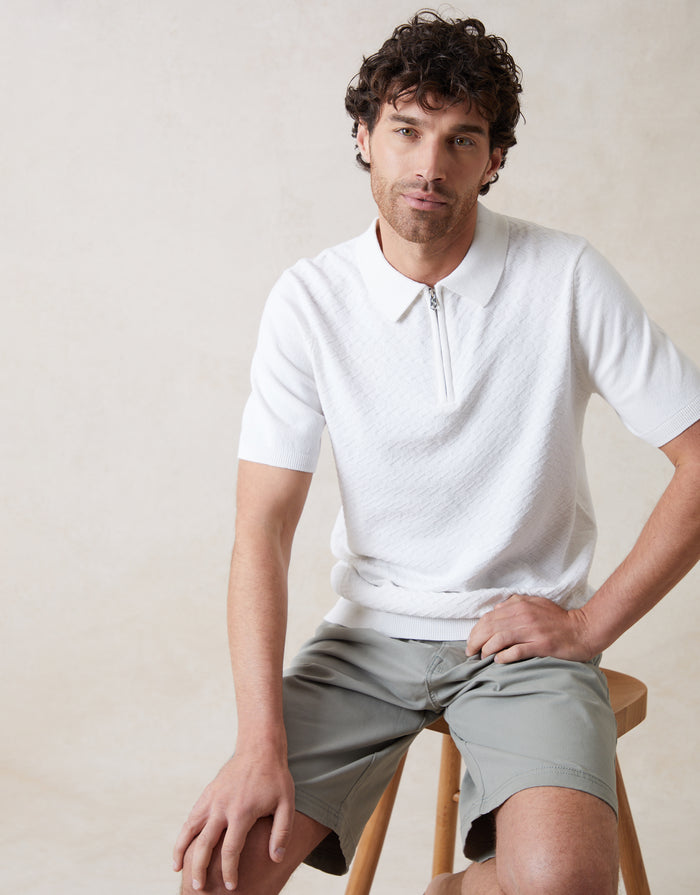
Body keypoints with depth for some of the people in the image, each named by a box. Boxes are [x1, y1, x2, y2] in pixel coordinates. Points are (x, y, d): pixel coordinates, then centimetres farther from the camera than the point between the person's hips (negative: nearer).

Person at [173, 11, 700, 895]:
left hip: (522, 637, -1)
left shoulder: (566, 279, -8)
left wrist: (589, 623, -9)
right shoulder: (309, 301, -4)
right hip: (368, 634, 2)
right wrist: (261, 743, -19)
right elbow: (262, 529, -8)